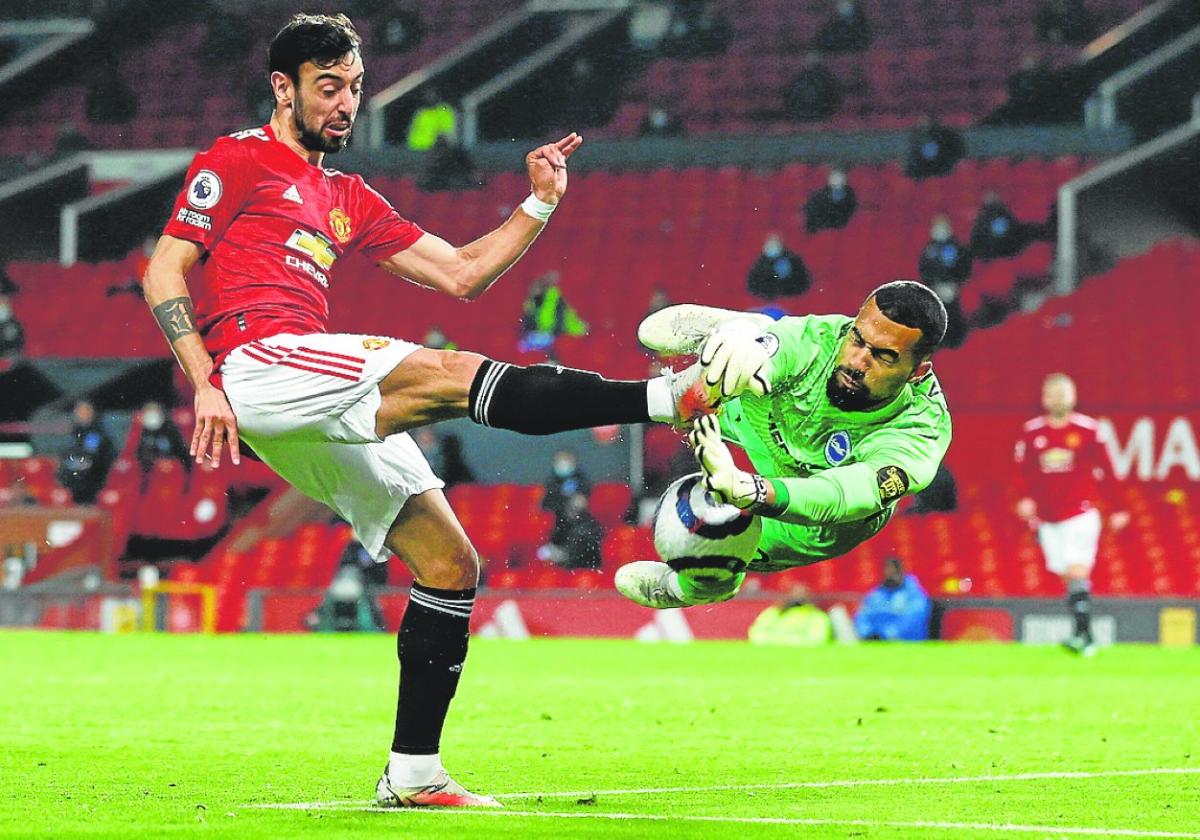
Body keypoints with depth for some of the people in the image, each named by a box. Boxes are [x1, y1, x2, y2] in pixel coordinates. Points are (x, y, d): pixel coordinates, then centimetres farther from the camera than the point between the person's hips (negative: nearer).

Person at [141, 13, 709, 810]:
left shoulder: (347, 199, 28)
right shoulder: (236, 161, 7)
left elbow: (461, 273, 25)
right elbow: (163, 275, 0)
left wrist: (541, 203, 13)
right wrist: (205, 383, -11)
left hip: (323, 422, 9)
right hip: (257, 364, -9)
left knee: (452, 565, 3)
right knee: (448, 374, -26)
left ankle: (412, 774, 7)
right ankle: (665, 396, -35)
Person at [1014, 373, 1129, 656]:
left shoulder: (1087, 430, -2)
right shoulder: (1031, 432, 5)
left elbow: (1105, 471, 2)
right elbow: (1023, 471, 9)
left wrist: (1117, 508, 2)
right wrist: (1026, 499, -9)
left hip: (1081, 513, -4)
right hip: (1048, 520, 4)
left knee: (1077, 572, -16)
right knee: (1068, 576, 6)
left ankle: (1082, 634, -20)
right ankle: (1086, 638, 13)